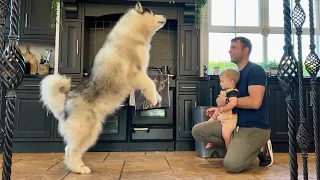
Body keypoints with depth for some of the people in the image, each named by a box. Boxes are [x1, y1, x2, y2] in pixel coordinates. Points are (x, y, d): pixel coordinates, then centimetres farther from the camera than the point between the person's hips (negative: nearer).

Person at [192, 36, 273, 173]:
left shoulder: (255, 70, -13)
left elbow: (255, 102, -26)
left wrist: (226, 101, -17)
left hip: (254, 128, -9)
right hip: (234, 123, 9)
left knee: (231, 165, -27)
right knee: (197, 131, -4)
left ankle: (259, 148, 2)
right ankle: (238, 146, 0)